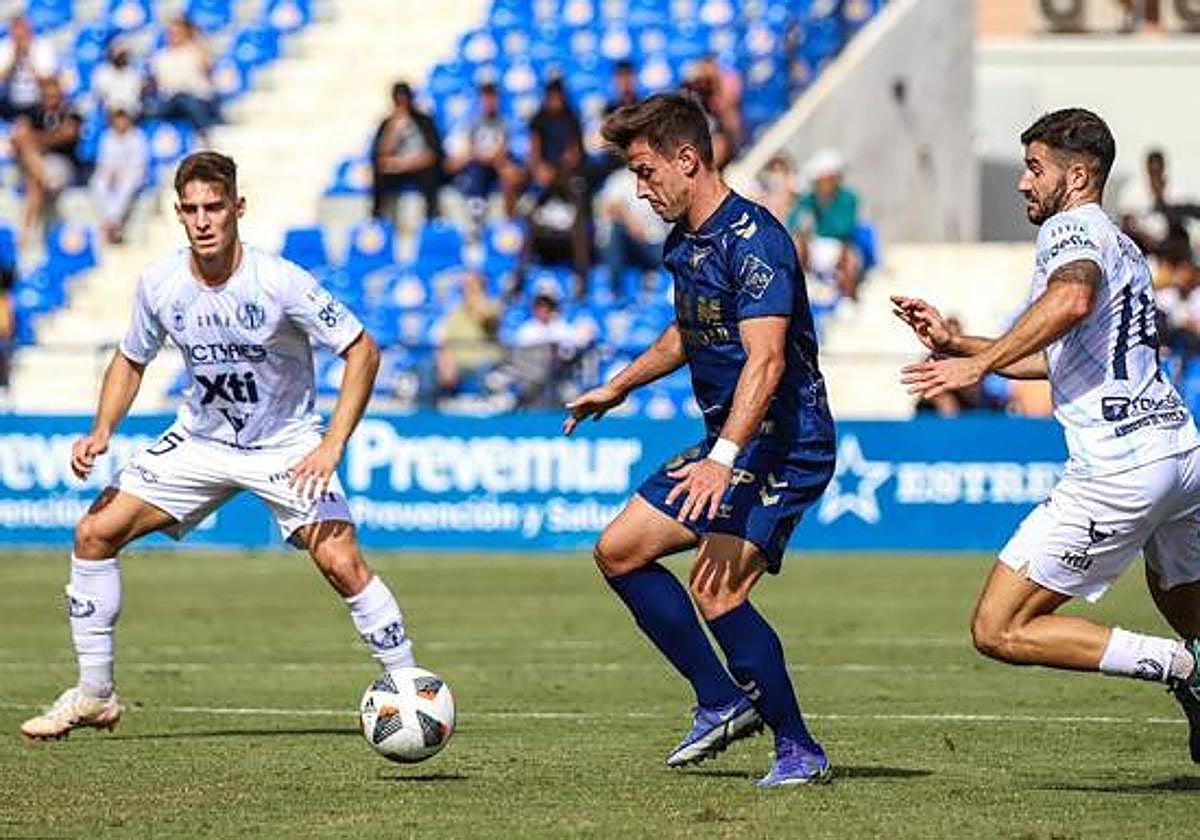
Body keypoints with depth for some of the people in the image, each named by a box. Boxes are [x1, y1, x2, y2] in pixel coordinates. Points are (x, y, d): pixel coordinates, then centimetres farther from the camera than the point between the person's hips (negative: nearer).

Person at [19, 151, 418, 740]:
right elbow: (131, 360, 8)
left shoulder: (280, 282, -24)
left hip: (286, 446, -4)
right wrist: (101, 432, -8)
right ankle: (94, 695, 7)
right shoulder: (159, 284, -11)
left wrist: (332, 445, -26)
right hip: (200, 441, 4)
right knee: (94, 533, -5)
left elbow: (363, 351, -18)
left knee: (342, 563, -22)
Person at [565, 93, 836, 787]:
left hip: (783, 446, -10)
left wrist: (724, 457, -40)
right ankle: (722, 703, 16)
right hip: (726, 444, 10)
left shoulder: (753, 239, -20)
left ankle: (799, 749, -8)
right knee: (619, 551, 11)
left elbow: (765, 360, -31)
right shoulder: (684, 242, 10)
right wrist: (619, 387, 39)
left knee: (718, 594, -22)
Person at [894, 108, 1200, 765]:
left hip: (1119, 471, -10)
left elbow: (1074, 297, -28)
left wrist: (979, 365, -28)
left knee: (998, 631, -7)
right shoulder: (1122, 246, 26)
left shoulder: (1069, 230, -4)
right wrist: (953, 343, 30)